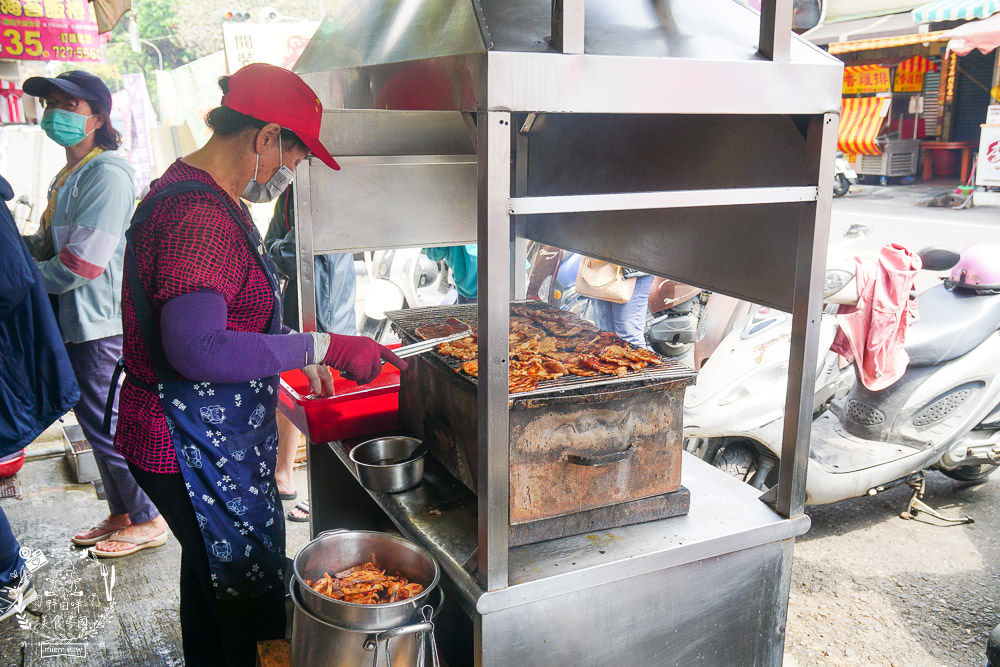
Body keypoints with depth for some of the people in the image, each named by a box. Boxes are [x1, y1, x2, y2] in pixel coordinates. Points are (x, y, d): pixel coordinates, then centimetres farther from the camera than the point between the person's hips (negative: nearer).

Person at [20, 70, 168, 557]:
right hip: (74, 321, 10)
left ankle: (148, 521, 15)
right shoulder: (69, 175, 15)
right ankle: (121, 515, 30)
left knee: (104, 426, -1)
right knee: (99, 424, 16)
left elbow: (81, 263, -22)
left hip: (97, 323, -9)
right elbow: (49, 244, 19)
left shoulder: (107, 174, -17)